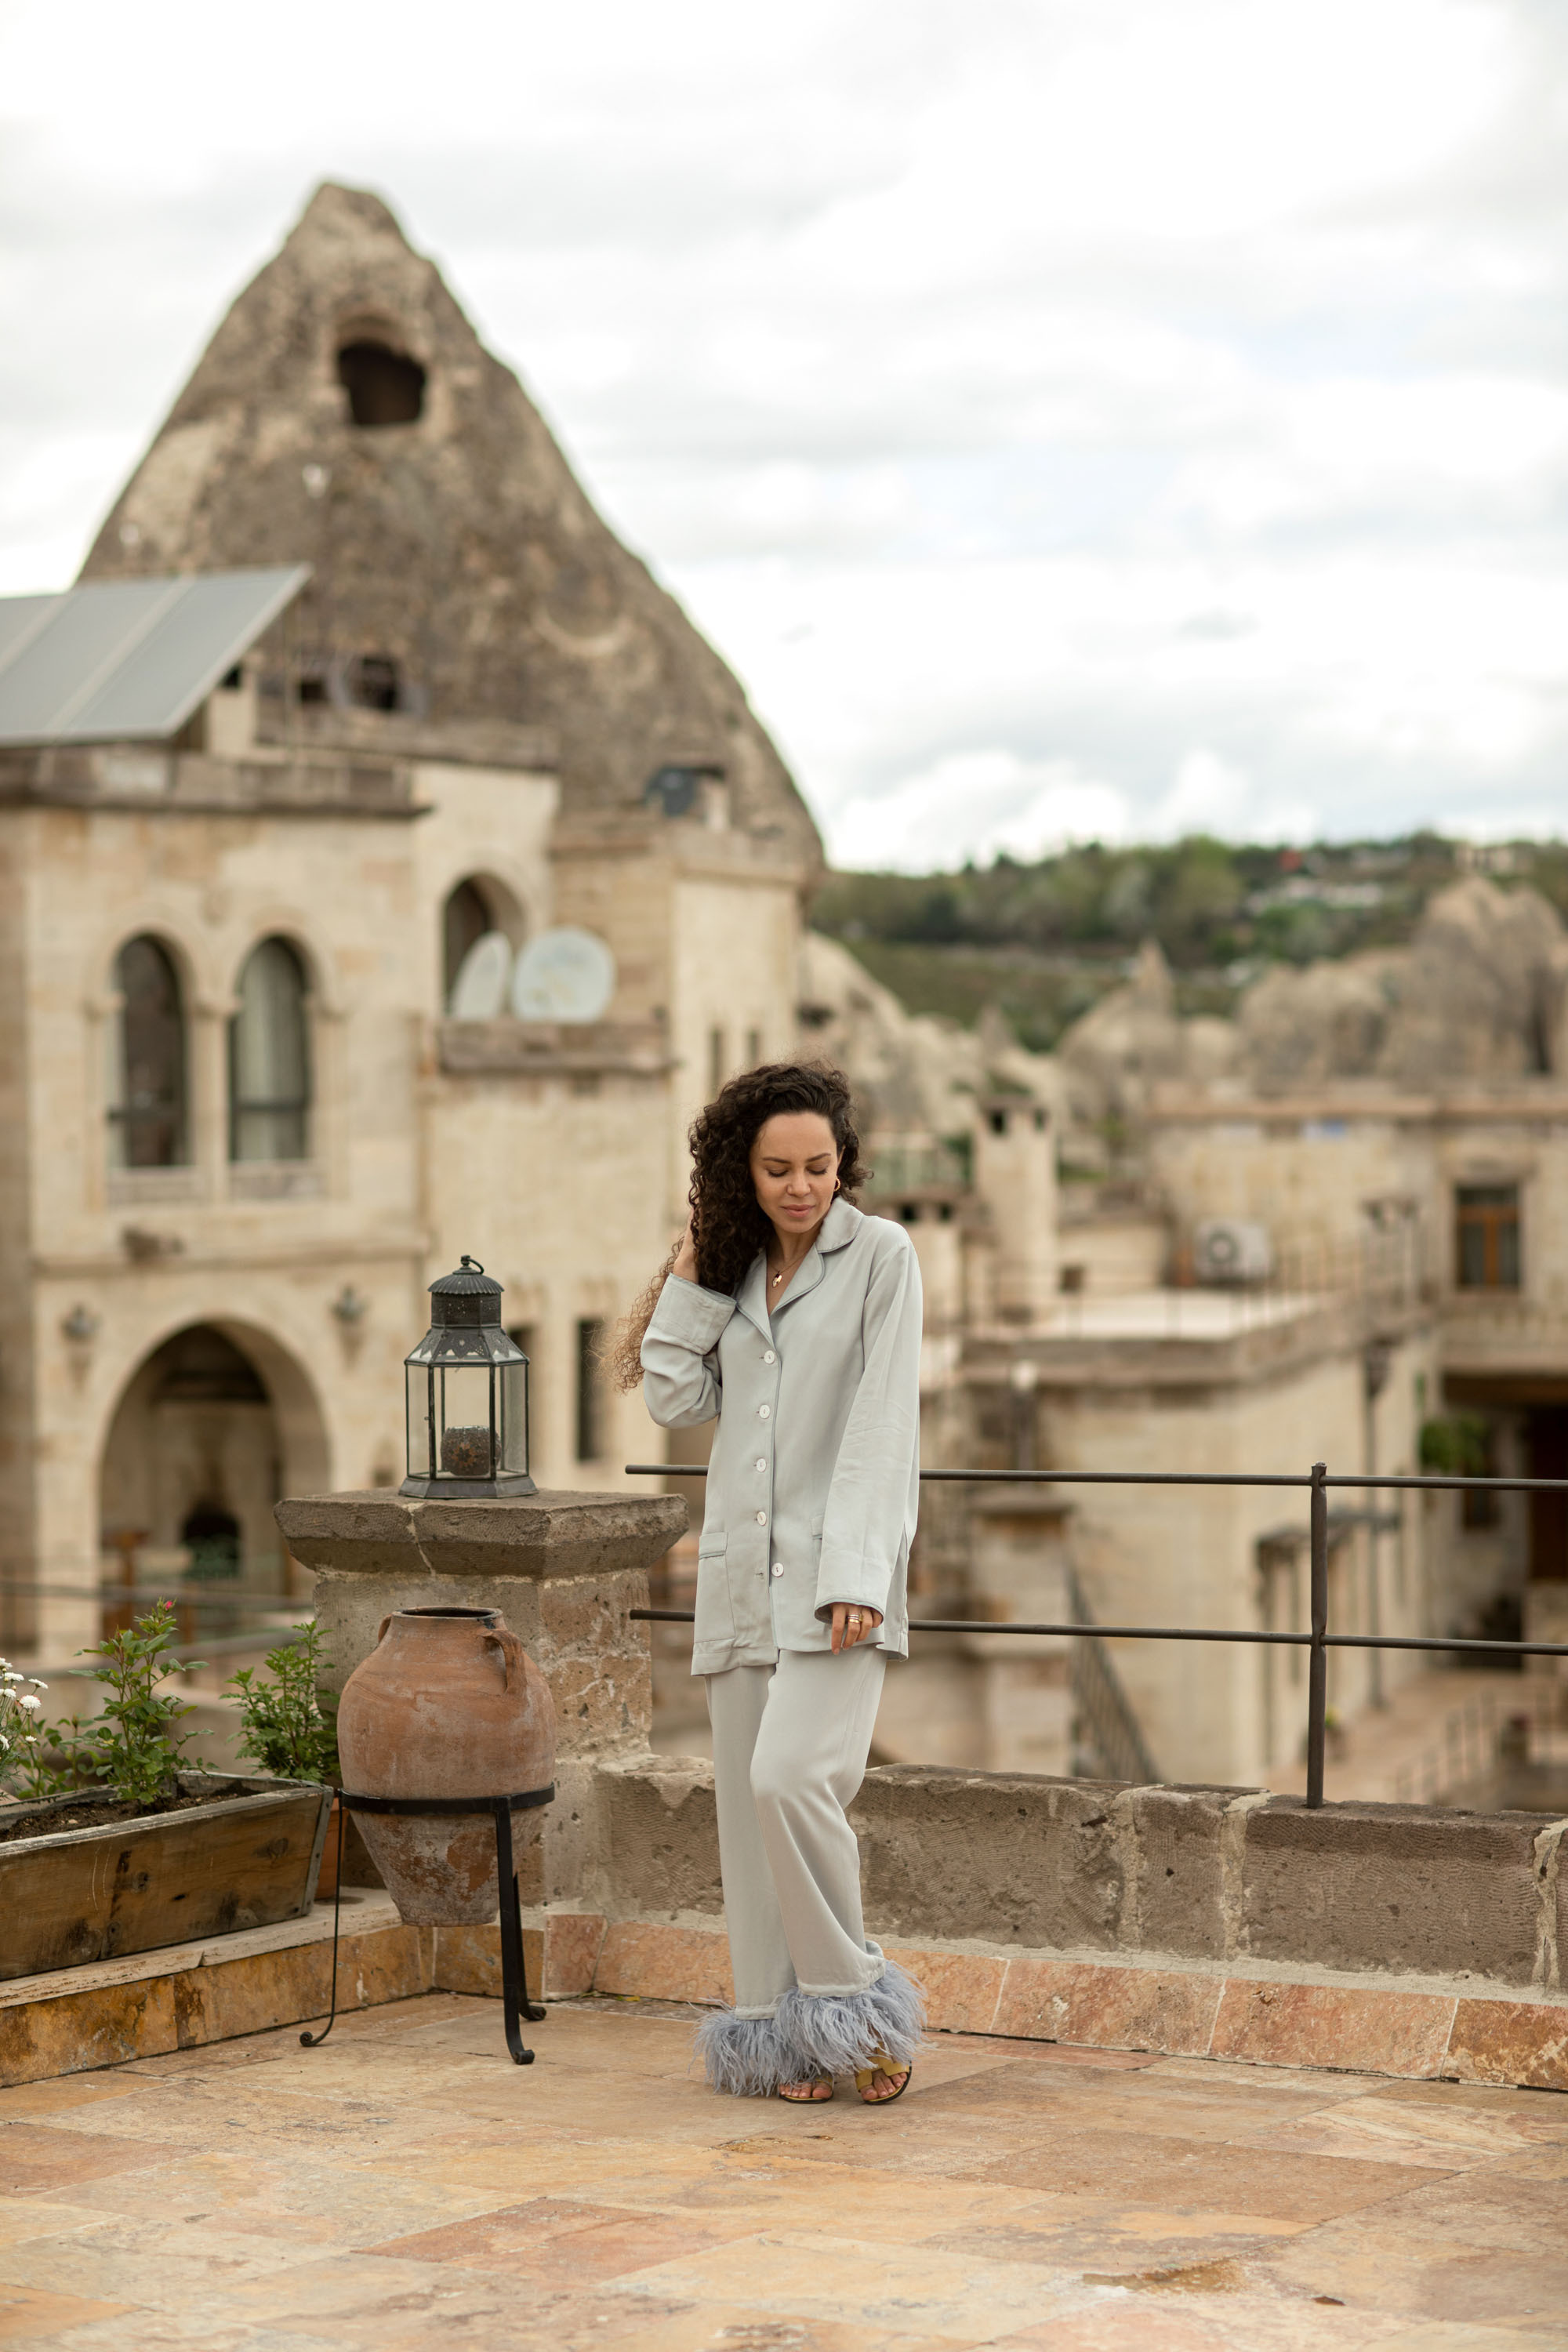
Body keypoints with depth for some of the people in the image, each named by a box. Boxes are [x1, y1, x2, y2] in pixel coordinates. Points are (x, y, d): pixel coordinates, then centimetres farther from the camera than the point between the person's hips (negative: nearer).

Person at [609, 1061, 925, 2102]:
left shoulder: (881, 1255, -2)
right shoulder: (731, 1266, 14)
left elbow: (882, 1426, -9)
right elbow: (677, 1399, 8)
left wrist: (856, 1575, -17)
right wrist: (689, 1277, 3)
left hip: (836, 1578, -5)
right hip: (743, 1573, 5)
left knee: (793, 1776, -20)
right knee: (749, 1799, 4)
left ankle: (853, 2002, -5)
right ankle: (778, 2028, 11)